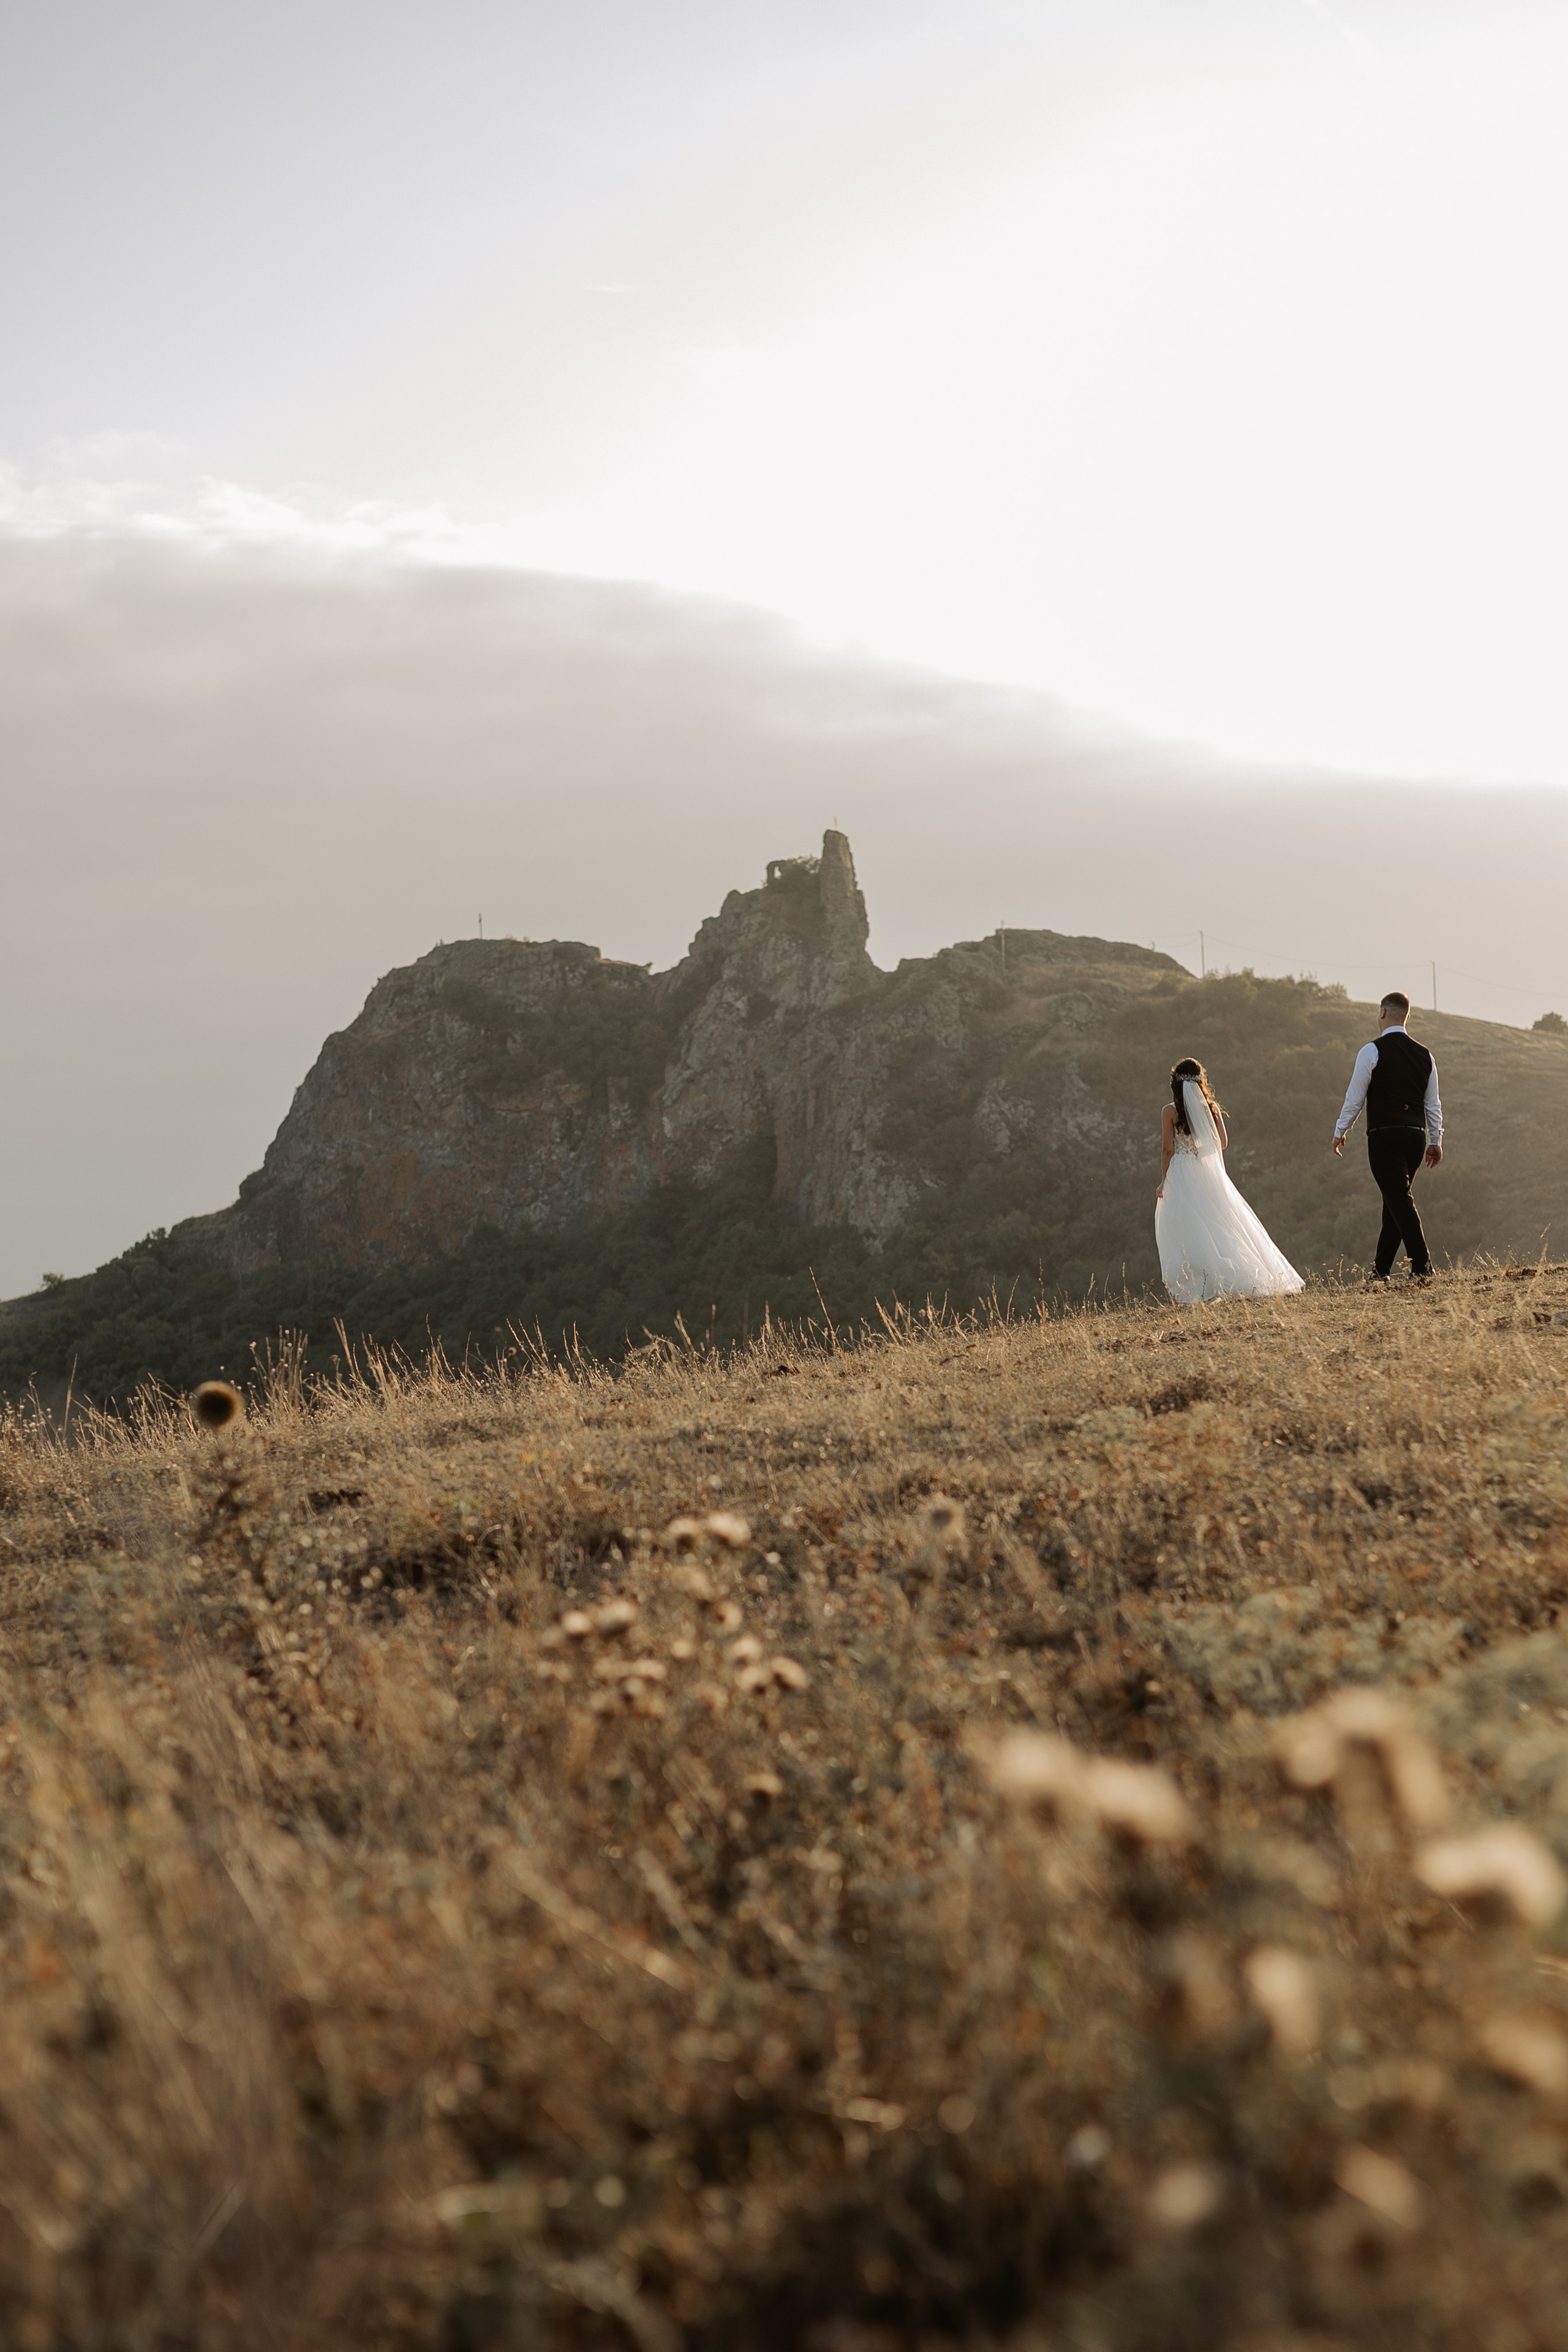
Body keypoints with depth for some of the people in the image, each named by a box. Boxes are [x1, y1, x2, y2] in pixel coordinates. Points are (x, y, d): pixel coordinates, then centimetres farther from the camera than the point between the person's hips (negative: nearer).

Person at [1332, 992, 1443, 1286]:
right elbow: (1433, 1103, 13)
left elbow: (1355, 1098, -4)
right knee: (1396, 1199, 13)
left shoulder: (1373, 1051, -7)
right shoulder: (1424, 1055, 10)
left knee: (1400, 1200, -7)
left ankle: (1422, 1267, -16)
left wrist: (1340, 1132, 7)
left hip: (1384, 1135, -6)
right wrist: (1436, 1141, 21)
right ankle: (1381, 1269, 19)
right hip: (1416, 1136, 6)